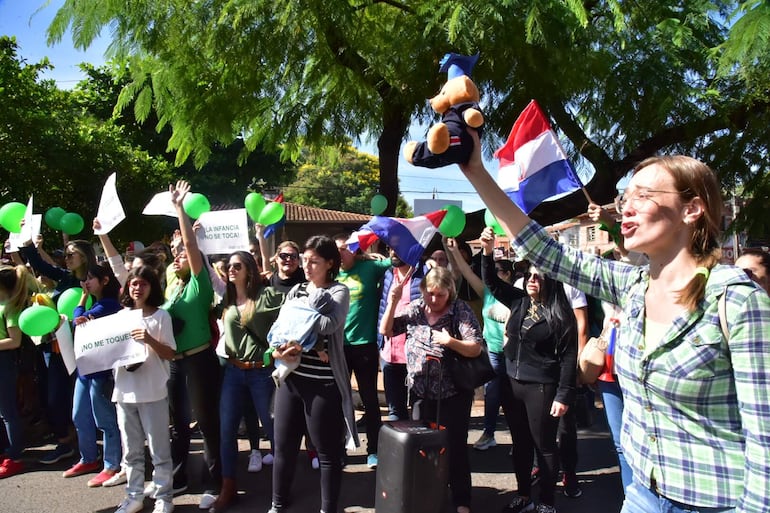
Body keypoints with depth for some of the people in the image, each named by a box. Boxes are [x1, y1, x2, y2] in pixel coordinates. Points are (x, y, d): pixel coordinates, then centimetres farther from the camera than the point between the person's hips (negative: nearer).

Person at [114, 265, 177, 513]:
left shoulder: (160, 315, -3)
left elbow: (170, 354, -6)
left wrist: (149, 340, -22)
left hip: (152, 392, -4)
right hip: (124, 391, 5)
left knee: (158, 449, 4)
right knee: (131, 450, 14)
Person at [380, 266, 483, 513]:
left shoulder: (461, 311, -12)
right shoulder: (414, 309, 0)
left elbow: (475, 349, -14)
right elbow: (386, 330, 1)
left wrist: (450, 341, -30)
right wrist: (392, 302, -11)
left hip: (453, 392, -4)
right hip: (421, 391, 4)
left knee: (454, 446, 4)